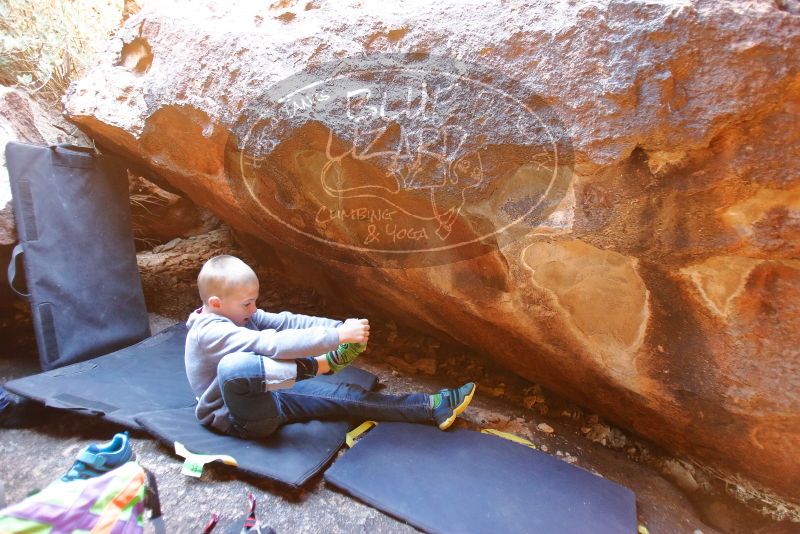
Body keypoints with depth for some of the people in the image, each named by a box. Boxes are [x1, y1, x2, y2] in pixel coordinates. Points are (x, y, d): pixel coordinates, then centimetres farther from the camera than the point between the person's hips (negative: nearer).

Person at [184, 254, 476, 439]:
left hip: (269, 397, 8)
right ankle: (314, 366, -22)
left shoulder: (237, 314, 2)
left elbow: (286, 322, -8)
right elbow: (273, 343, -39)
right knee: (234, 365, -41)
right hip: (241, 418, -8)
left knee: (344, 395, -4)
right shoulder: (210, 332, -25)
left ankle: (431, 407, -3)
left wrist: (340, 327, -22)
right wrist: (337, 336, -40)